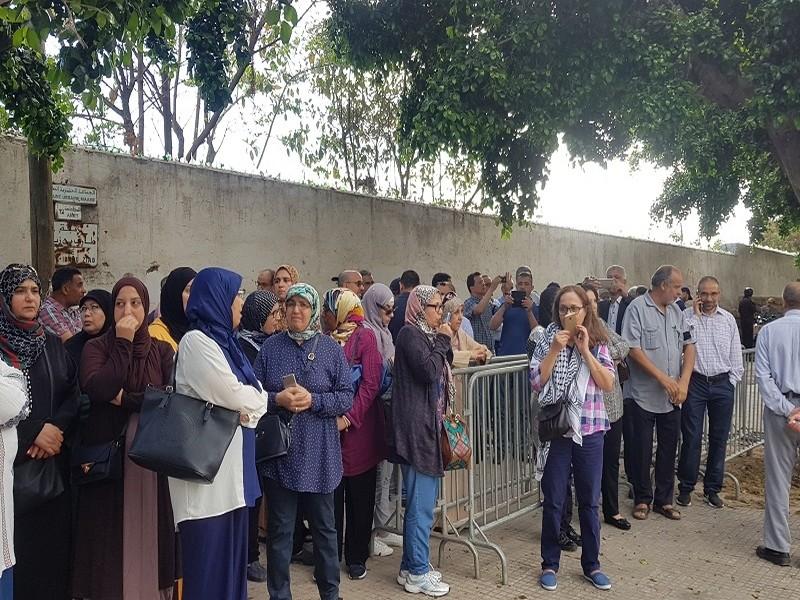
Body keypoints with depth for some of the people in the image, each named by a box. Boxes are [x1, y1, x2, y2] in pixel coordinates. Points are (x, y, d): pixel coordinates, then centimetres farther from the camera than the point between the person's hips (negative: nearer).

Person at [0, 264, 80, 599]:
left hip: (54, 461, 4)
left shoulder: (52, 344, 11)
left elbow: (75, 393, 7)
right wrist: (33, 434, -14)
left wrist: (56, 427, -10)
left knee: (54, 538, 8)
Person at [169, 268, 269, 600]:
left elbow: (255, 397, 8)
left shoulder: (221, 340, 12)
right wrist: (257, 399, 1)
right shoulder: (196, 341, -14)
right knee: (209, 557, 2)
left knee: (231, 553, 15)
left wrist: (247, 406, -12)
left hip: (230, 465, 8)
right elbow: (235, 397, -18)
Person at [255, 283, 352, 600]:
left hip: (318, 454, 0)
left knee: (324, 526, 13)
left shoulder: (331, 348, 0)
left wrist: (313, 400, -17)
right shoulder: (270, 347, 2)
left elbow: (347, 397, -3)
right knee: (279, 529, 9)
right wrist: (278, 399, -16)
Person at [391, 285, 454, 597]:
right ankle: (417, 573, 9)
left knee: (422, 502, 14)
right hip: (415, 428, -10)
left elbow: (441, 374, 19)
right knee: (421, 504, -3)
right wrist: (443, 341, -10)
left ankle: (412, 566, 25)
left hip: (428, 426, 10)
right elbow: (429, 372, -22)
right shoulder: (410, 333, -11)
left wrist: (444, 344, 6)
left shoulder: (426, 335, 16)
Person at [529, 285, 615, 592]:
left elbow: (608, 384, -8)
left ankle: (591, 564, 27)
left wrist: (585, 350, -13)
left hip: (590, 431, 1)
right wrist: (555, 349, -17)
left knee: (589, 501, 12)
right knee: (553, 501, 7)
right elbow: (536, 382, -10)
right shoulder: (546, 340, -1)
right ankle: (550, 564, 23)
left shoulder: (598, 343, 2)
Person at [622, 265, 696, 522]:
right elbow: (633, 349, -16)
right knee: (641, 450, 6)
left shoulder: (677, 312, 9)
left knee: (669, 448, 12)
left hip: (672, 396, 6)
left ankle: (664, 499, 25)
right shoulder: (637, 308, -11)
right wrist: (663, 378, -17)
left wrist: (683, 382, -5)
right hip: (643, 395, -6)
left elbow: (689, 346, 9)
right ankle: (642, 499, 21)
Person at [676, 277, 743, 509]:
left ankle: (712, 489, 21)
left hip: (722, 385, 3)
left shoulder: (728, 319, 8)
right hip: (695, 383, -3)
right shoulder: (687, 316, -3)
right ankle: (685, 488, 14)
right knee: (691, 438, 0)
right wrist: (695, 315, -15)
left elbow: (736, 355, 13)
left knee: (719, 439, 9)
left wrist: (731, 382, 6)